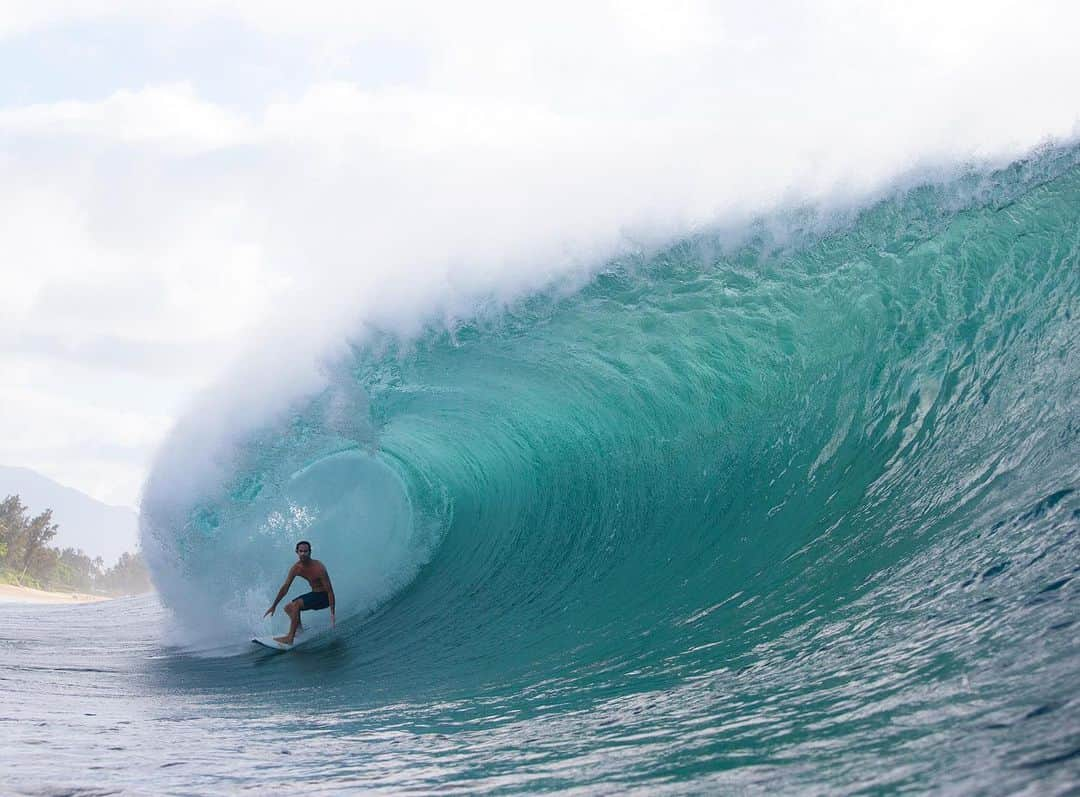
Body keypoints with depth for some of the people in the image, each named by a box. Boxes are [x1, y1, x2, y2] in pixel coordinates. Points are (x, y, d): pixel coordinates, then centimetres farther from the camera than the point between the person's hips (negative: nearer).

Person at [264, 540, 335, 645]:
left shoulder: (318, 568, -25)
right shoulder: (296, 568, -5)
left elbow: (330, 591, -24)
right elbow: (285, 588, 4)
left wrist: (332, 613, -29)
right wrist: (273, 606, 6)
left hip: (324, 597, -8)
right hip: (314, 594, 8)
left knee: (296, 605, -25)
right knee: (288, 607, 10)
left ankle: (290, 638, -25)